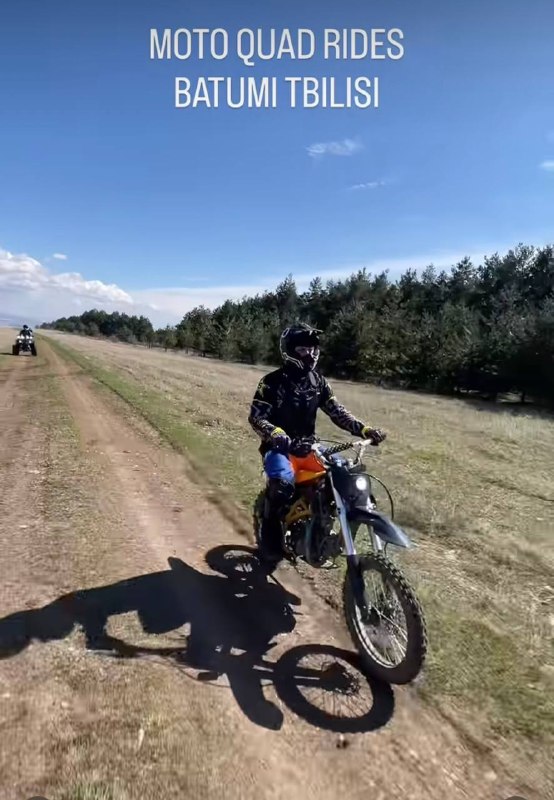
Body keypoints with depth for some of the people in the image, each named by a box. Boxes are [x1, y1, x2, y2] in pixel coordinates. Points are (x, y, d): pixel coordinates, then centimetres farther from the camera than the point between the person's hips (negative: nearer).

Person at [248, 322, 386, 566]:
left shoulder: (318, 381, 7)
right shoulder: (272, 381, -9)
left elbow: (337, 411, 6)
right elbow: (255, 416, -14)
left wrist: (364, 429, -9)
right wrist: (274, 432, -36)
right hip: (279, 446, -5)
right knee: (282, 483, -33)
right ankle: (270, 539, -9)